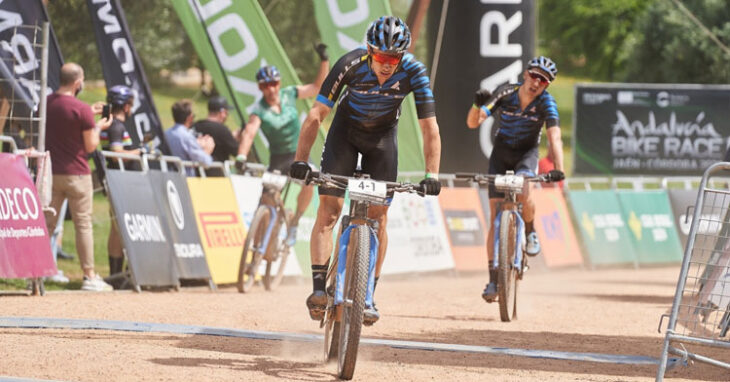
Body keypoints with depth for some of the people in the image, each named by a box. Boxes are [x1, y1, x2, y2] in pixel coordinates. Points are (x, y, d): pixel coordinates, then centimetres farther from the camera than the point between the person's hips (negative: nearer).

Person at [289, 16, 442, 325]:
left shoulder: (413, 72, -30)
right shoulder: (350, 65, -32)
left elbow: (430, 128, -26)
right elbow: (316, 114, -28)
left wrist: (432, 175, -34)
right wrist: (300, 160, -35)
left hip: (382, 137, 1)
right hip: (346, 129, -1)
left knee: (378, 215, -4)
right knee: (329, 208, -12)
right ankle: (318, 288, -14)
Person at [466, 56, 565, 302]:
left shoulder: (545, 102, -20)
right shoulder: (505, 94, -19)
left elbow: (554, 137, -29)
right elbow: (472, 123, -24)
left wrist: (558, 169, -44)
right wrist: (478, 105, -46)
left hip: (527, 153, -1)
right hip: (501, 153, 1)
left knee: (523, 190, -34)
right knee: (496, 217, -6)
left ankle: (530, 233, -3)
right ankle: (493, 279, -1)